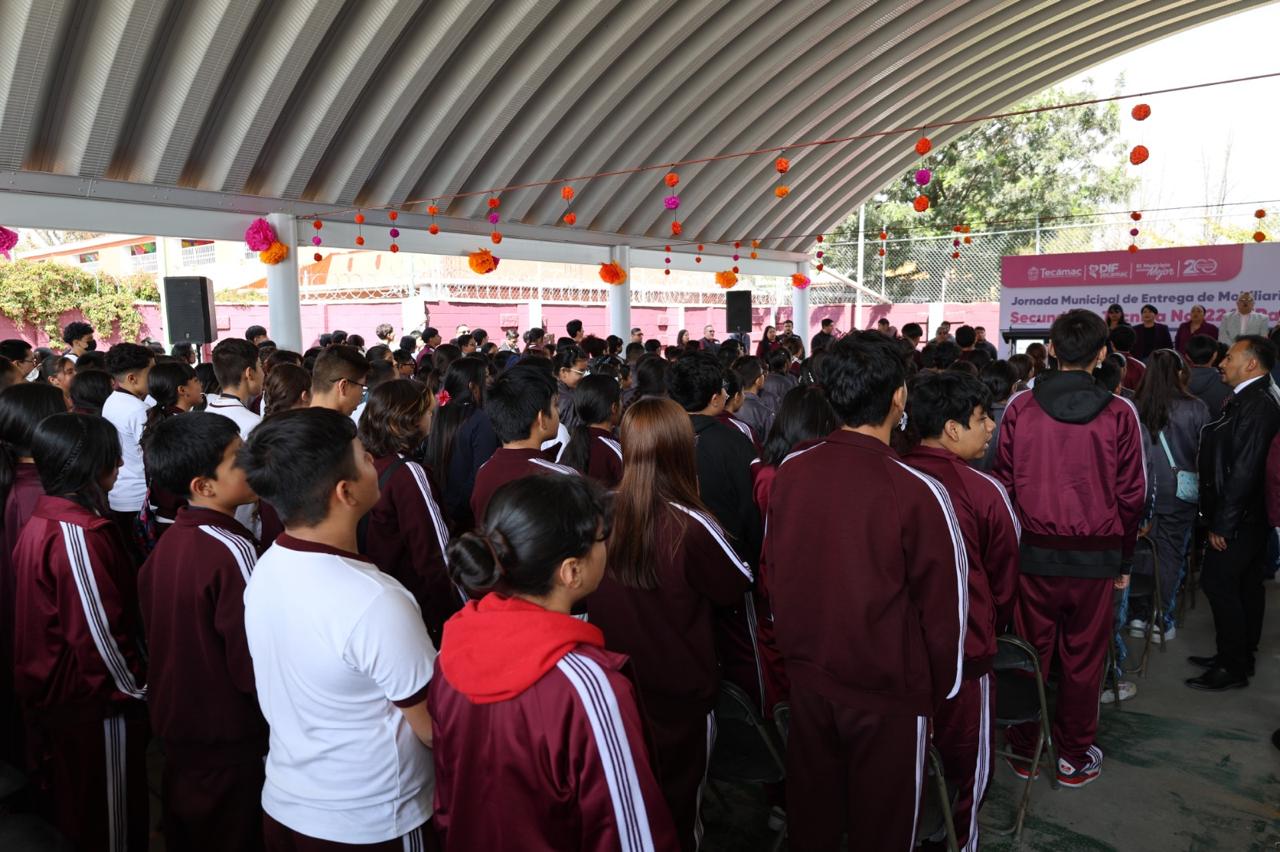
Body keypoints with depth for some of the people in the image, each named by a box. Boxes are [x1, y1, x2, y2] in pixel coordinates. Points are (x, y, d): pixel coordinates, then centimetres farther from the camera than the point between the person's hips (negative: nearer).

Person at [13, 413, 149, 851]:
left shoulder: (43, 520, 2)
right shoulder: (78, 532, -26)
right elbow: (97, 630, -26)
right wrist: (136, 688, -14)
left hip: (54, 688, 9)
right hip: (95, 699, -9)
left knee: (75, 804, 26)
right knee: (111, 812, 9)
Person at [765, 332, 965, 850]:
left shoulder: (790, 472, -10)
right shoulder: (917, 491, -23)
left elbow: (774, 572, 2)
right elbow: (941, 606, -14)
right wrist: (938, 690, 3)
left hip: (807, 676, 4)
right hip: (889, 690, -4)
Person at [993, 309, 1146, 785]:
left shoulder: (1019, 407, -7)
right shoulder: (1119, 413, -7)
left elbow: (1003, 483, -2)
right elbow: (1132, 495, -2)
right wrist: (1124, 558, 9)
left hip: (1034, 551, 0)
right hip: (1097, 555, 0)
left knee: (1031, 653, 13)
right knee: (1083, 660, 13)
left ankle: (1024, 751, 26)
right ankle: (1074, 757, 27)